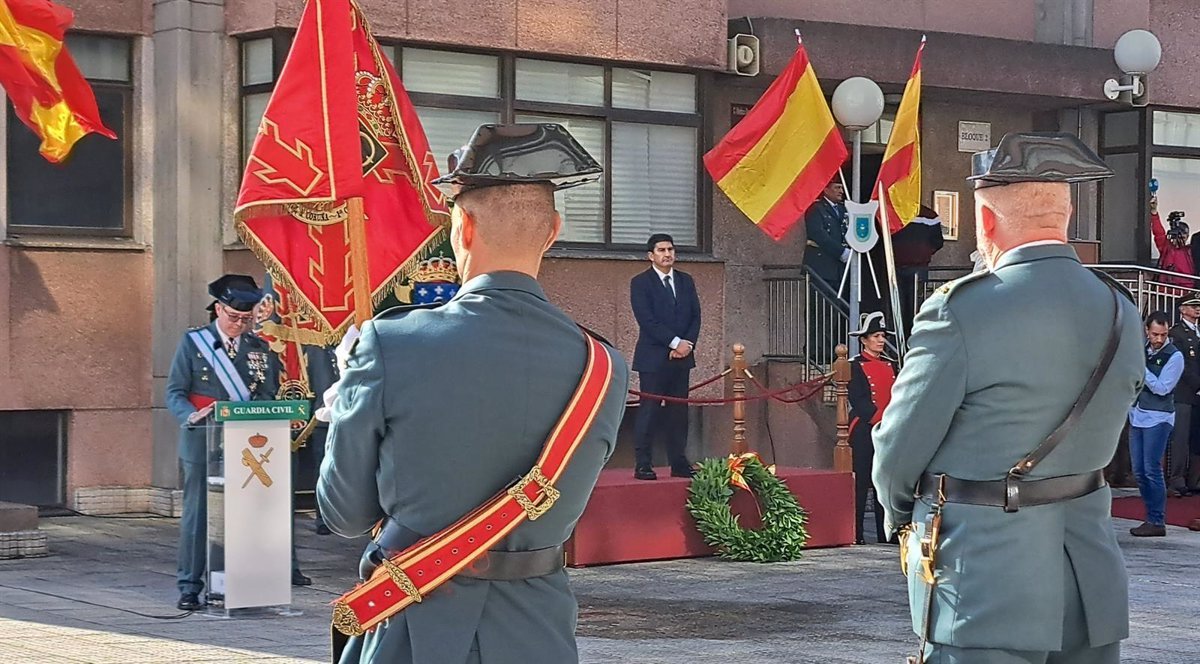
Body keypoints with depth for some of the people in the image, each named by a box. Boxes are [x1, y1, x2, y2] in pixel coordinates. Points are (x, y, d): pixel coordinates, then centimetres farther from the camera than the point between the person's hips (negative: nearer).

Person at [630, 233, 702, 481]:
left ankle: (679, 464, 10)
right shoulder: (640, 283, -2)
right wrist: (675, 342, -15)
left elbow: (695, 316, 10)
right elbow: (647, 320, -11)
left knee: (679, 412, 6)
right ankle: (643, 464, -4)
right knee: (649, 411, -6)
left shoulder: (686, 281, 15)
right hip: (653, 358, -5)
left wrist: (687, 344, -6)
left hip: (682, 357, 5)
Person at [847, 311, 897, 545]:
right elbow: (859, 401, -11)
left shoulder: (890, 365, 16)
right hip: (864, 431, -6)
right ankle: (855, 534, -2)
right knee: (861, 482, -5)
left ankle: (886, 534, 9)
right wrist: (882, 420, -17)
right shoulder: (856, 366, -3)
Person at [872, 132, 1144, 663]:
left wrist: (901, 513, 13)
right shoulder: (1120, 315, 5)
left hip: (984, 589, -6)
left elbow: (898, 447, -6)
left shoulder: (961, 311, -15)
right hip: (1093, 587, 6)